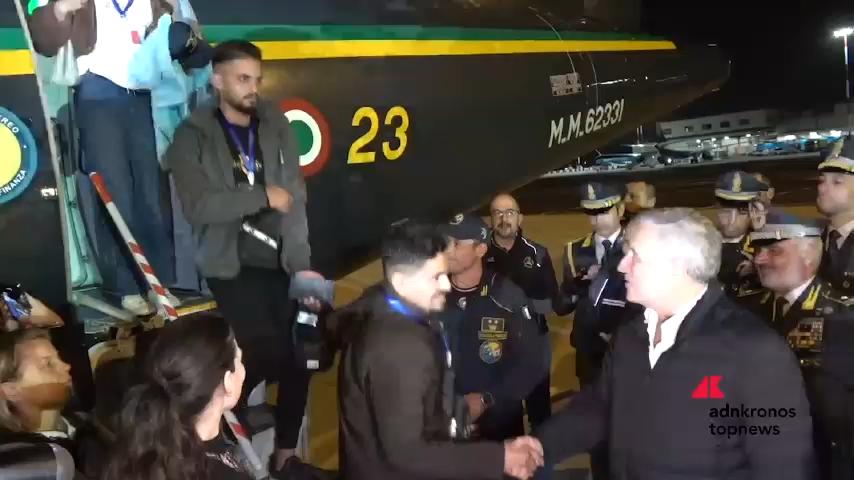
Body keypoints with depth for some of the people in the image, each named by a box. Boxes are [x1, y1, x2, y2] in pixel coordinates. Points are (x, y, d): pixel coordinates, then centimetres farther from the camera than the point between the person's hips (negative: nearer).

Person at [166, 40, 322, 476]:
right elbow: (198, 206, -14)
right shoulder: (193, 136, -1)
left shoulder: (276, 125, 8)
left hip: (284, 262, 4)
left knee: (300, 355, 2)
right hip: (234, 266, -4)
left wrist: (301, 262, -6)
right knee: (266, 351, -14)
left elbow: (296, 196, 2)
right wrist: (263, 197, -12)